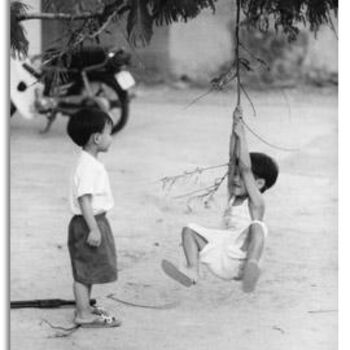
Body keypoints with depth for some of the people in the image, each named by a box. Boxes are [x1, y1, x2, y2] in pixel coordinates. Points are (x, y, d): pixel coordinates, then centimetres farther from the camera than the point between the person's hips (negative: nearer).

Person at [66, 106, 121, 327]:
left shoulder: (93, 163, 12)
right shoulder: (88, 167, -21)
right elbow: (84, 199, -25)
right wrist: (94, 228, -27)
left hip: (95, 221, 10)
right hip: (87, 224, -10)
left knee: (89, 271, 19)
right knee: (85, 271, -4)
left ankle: (85, 308, 29)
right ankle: (84, 315, 1)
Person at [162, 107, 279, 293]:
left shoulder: (256, 202, 1)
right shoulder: (233, 197, 18)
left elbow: (245, 167, -11)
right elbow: (234, 158, 12)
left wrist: (241, 136, -8)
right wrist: (235, 127, 7)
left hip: (241, 257, -7)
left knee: (257, 227, -33)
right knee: (189, 230, -1)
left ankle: (253, 266, -59)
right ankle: (192, 271, -23)